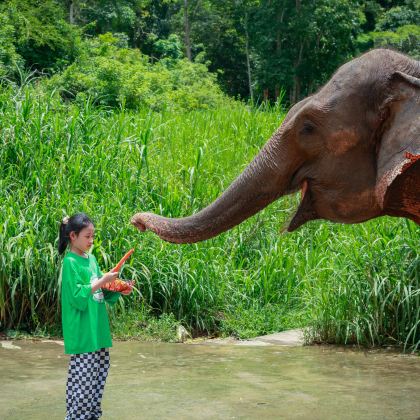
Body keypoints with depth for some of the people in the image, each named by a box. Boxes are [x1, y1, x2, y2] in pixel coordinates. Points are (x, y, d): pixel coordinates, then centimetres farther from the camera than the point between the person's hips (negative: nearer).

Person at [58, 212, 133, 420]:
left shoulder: (91, 259, 12)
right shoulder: (70, 262, -11)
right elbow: (77, 297, -17)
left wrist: (119, 291, 2)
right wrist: (102, 281, -18)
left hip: (97, 328, 8)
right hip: (82, 331, -8)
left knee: (99, 373, 11)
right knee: (82, 376, -6)